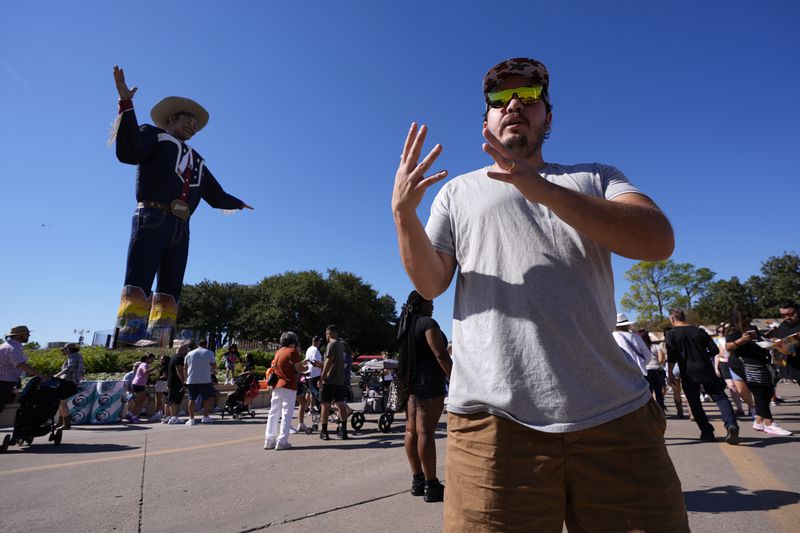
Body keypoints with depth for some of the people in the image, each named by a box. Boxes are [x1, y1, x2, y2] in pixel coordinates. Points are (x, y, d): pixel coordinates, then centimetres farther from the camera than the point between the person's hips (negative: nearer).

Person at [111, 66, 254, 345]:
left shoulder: (196, 160, 29)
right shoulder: (154, 134, 15)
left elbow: (217, 196, 35)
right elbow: (129, 152, -8)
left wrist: (239, 204, 46)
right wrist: (126, 105, -13)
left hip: (180, 227, 6)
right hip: (152, 218, -6)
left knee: (171, 286, -3)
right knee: (139, 279, -17)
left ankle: (160, 341, -5)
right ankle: (128, 337, -22)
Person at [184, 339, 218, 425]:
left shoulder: (189, 354, 13)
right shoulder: (209, 353, 1)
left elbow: (185, 368, 14)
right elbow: (214, 366, -3)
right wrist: (212, 370, 18)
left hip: (191, 380, 4)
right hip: (205, 380, -3)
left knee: (192, 399, 9)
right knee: (208, 397, 8)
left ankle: (191, 419, 7)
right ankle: (205, 416, 5)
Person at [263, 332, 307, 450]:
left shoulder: (278, 352, 15)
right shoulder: (292, 351, -7)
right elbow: (298, 369, -10)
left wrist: (302, 363, 24)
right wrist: (305, 368, 10)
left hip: (277, 386, 7)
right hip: (289, 386, -7)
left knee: (274, 413, 12)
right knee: (287, 413, -2)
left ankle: (269, 440, 14)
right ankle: (282, 442, -3)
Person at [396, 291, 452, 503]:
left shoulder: (406, 324, 16)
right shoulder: (427, 323, -11)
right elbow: (441, 355, -18)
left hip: (410, 381, 9)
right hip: (428, 381, -9)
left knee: (412, 430, 8)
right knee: (426, 431, -8)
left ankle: (417, 480, 17)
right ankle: (431, 485, -3)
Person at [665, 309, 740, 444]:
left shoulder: (671, 334, -4)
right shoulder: (699, 331, 8)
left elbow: (671, 358, -10)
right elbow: (714, 349, 7)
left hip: (688, 374, -3)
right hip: (706, 370, 3)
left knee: (695, 404, 9)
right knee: (720, 397, 5)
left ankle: (707, 433, 10)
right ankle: (731, 425, -17)